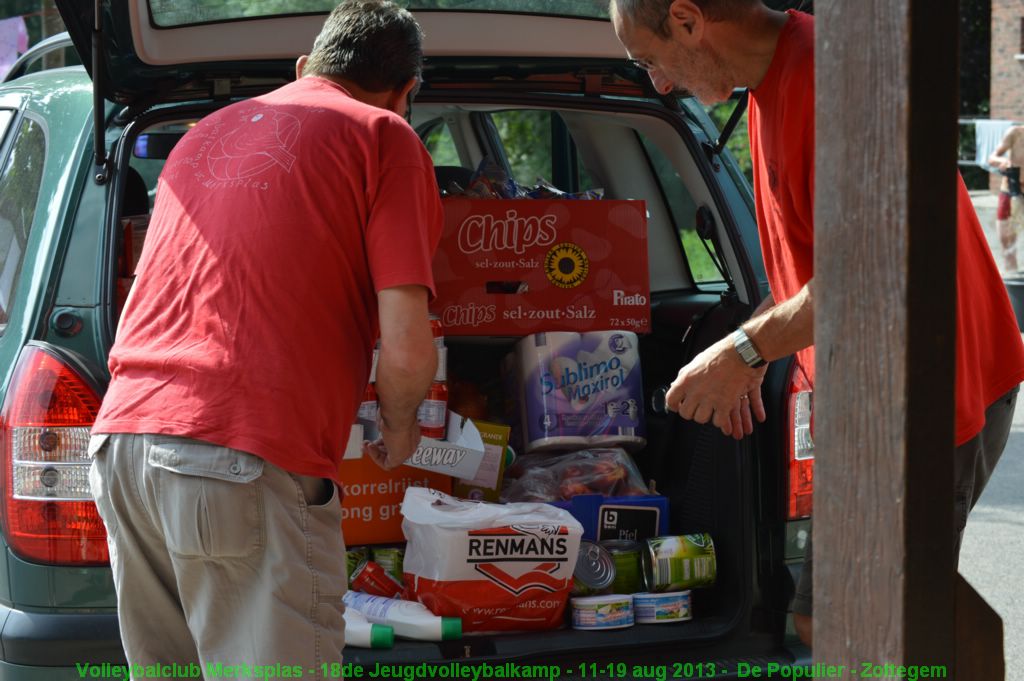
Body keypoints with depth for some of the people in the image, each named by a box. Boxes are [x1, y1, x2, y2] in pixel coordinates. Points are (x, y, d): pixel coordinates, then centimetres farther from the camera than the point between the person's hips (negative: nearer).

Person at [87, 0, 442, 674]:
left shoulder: (204, 133, 25)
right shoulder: (385, 138, 4)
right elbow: (407, 348, -6)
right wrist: (399, 429, 14)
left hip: (122, 439, 7)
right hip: (252, 466, -7)